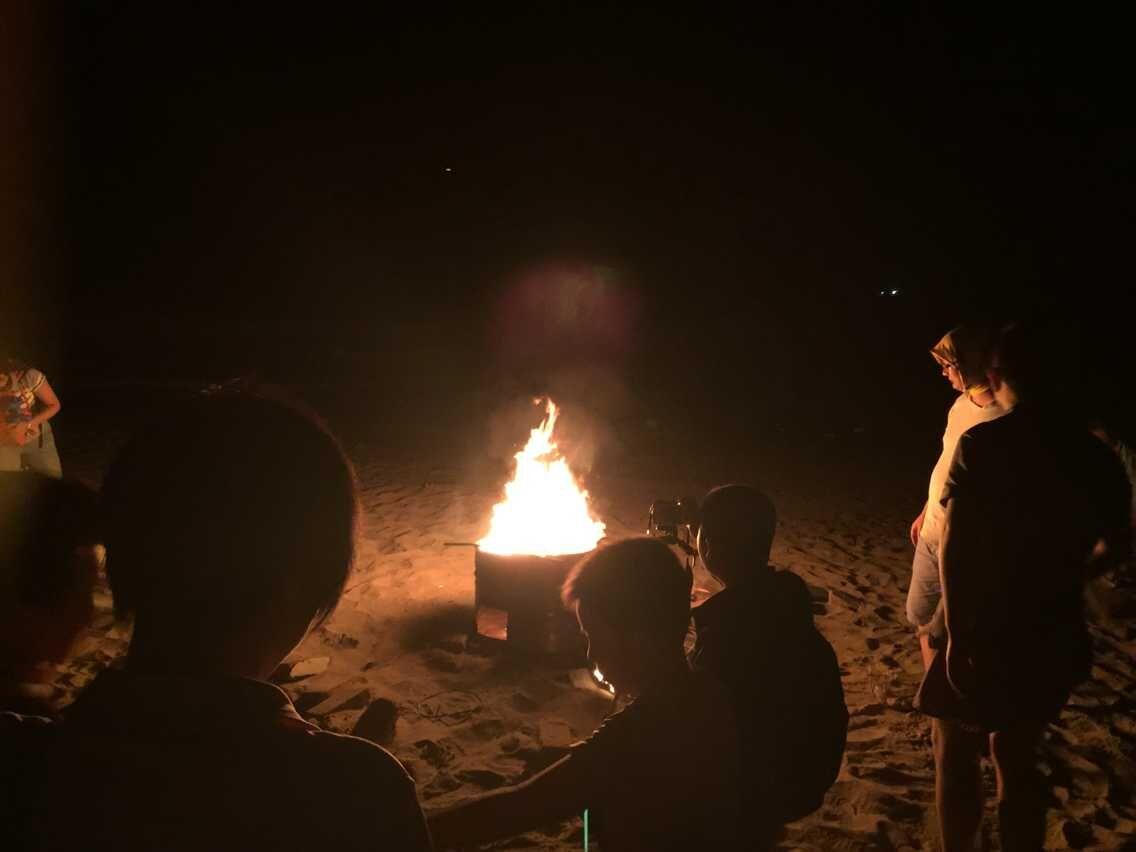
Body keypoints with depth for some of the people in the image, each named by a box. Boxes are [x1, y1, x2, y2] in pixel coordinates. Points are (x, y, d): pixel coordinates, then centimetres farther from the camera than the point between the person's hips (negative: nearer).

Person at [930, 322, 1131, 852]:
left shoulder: (981, 444, -16)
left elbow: (954, 545, -21)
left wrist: (957, 635, -15)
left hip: (986, 629, -5)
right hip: (1053, 634, 5)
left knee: (956, 752, 14)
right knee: (1017, 758, 20)